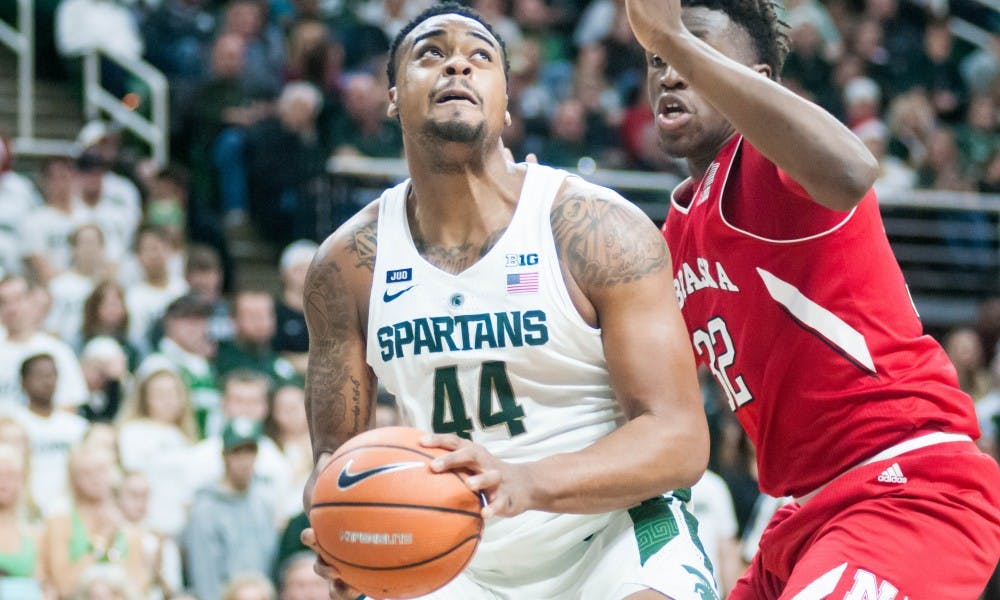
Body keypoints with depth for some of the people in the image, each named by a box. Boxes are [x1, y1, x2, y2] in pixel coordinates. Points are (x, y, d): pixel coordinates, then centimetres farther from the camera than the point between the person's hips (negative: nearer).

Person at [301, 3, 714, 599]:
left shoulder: (601, 231, -13)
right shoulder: (347, 266, -3)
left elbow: (680, 441, -19)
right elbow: (336, 450, 3)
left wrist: (526, 483, -38)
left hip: (615, 534, -3)